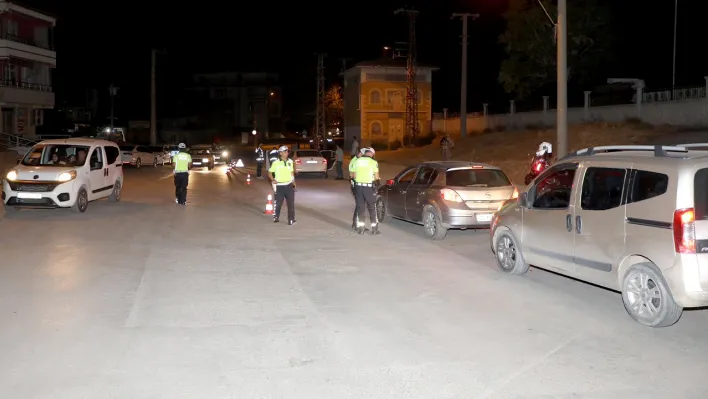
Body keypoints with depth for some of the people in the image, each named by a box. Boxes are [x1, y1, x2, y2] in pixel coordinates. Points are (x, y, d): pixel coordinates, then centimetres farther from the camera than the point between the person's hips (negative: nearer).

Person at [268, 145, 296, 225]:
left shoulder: (290, 161, 7)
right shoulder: (276, 163, -3)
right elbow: (270, 173, 6)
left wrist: (293, 182, 9)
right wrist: (273, 180, -9)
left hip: (289, 185, 2)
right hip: (280, 186, -2)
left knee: (291, 203, -2)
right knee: (278, 203, 6)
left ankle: (291, 219, 3)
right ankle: (276, 217, 25)